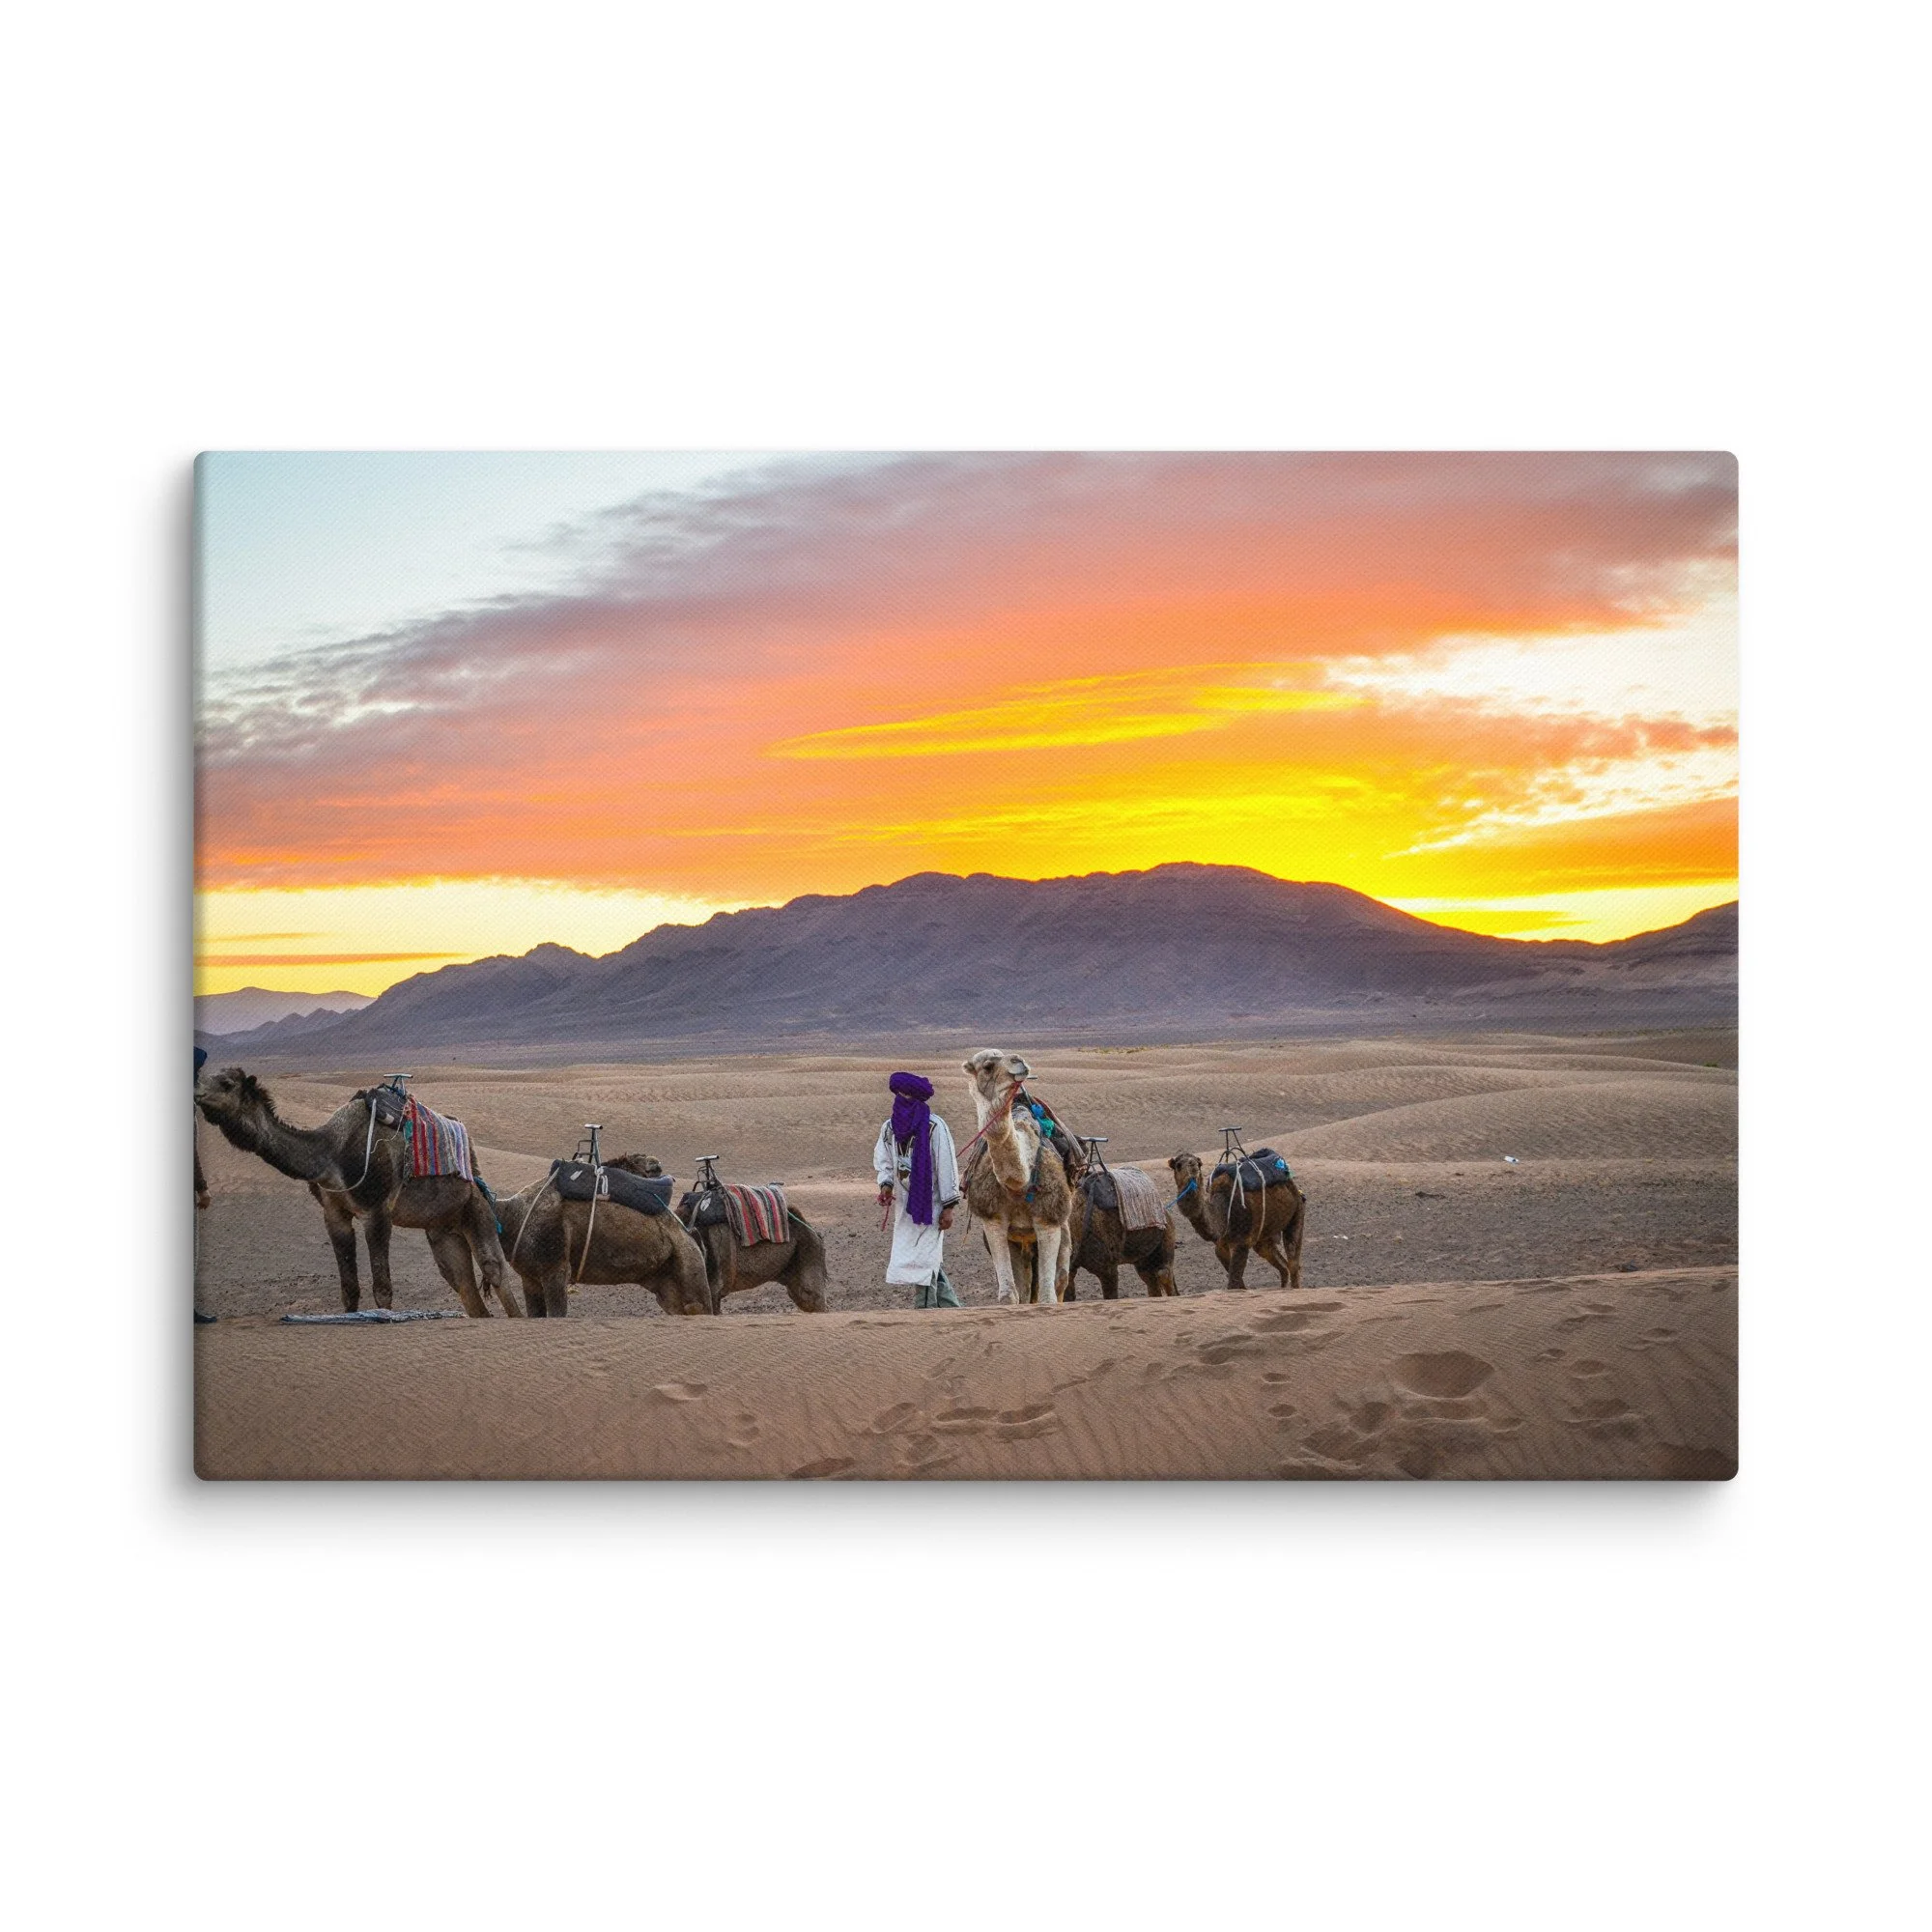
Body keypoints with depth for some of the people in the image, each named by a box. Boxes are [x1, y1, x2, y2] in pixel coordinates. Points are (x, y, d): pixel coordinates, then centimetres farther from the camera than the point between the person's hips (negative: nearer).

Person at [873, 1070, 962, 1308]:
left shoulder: (934, 1127, -13)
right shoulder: (890, 1128, 5)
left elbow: (947, 1166, -12)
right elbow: (883, 1162, 15)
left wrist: (948, 1207, -13)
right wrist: (886, 1186, -6)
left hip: (929, 1206, -6)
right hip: (904, 1206, 6)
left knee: (923, 1263, -8)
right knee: (930, 1264, 12)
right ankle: (953, 1310, 24)